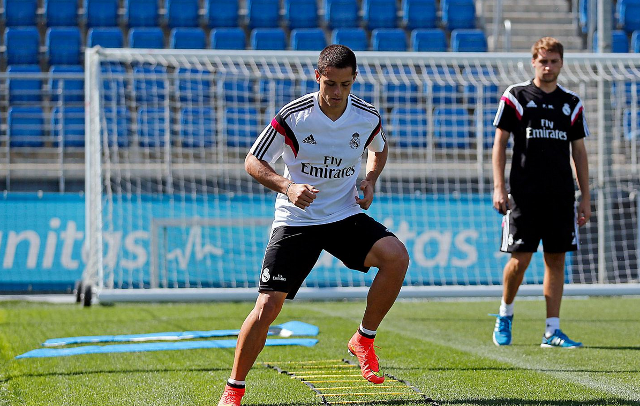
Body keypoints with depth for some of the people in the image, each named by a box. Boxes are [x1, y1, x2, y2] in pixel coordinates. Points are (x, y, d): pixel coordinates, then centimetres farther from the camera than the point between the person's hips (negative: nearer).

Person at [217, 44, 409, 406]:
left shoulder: (368, 116, -4)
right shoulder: (292, 117, -15)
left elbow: (380, 149, 20)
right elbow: (253, 162, -5)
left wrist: (370, 182, 1)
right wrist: (287, 186, -23)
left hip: (346, 215, 3)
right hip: (296, 221, -2)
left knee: (397, 256, -24)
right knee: (268, 305, -12)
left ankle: (365, 340, -4)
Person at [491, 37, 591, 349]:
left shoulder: (572, 103, 11)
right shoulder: (515, 97, 2)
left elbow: (579, 152, 14)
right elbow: (499, 142, 2)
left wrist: (585, 198, 9)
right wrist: (499, 188, -7)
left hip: (561, 195, 3)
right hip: (524, 193, -3)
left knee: (556, 259, 1)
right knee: (520, 258, -5)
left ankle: (552, 331, 3)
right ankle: (505, 313, 20)